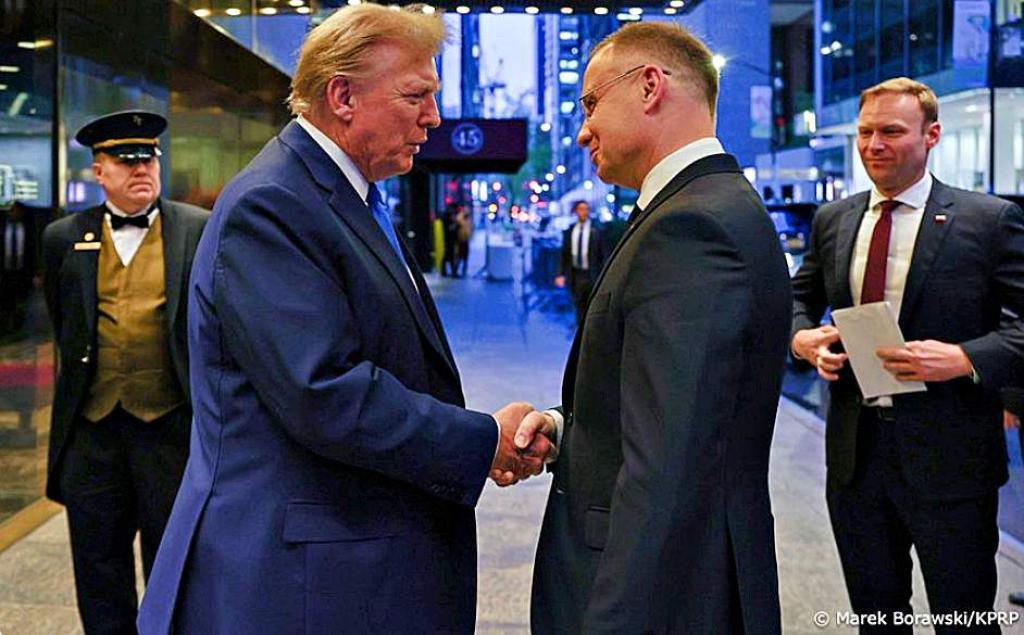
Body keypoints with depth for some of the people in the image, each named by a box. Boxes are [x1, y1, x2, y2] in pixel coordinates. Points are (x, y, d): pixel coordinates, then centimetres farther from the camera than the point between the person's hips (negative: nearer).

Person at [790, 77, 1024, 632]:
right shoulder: (832, 220, 8)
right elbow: (800, 296, 20)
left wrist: (966, 357, -24)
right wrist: (802, 336, -2)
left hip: (948, 457, -4)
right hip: (854, 452, 5)